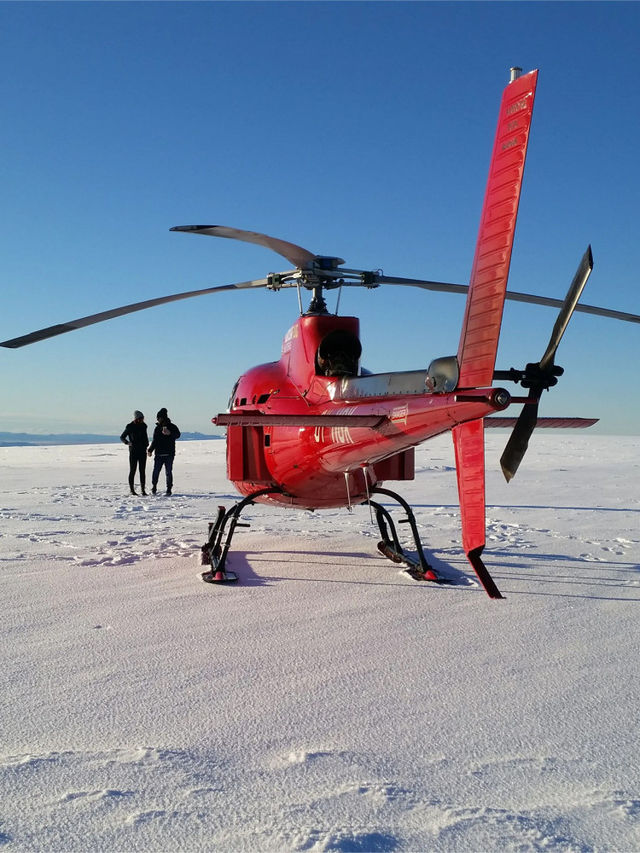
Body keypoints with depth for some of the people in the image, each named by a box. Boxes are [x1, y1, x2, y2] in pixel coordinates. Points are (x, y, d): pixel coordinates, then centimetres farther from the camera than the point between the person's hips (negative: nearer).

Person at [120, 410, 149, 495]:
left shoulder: (143, 426, 7)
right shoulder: (130, 426, -5)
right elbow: (122, 437, 2)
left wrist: (146, 444, 8)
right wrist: (127, 442, -14)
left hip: (142, 451, 4)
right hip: (133, 451, -4)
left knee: (142, 471, 5)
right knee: (132, 471, 0)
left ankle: (143, 490, 8)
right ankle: (132, 490, 4)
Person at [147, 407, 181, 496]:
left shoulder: (172, 427, -1)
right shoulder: (157, 428, 12)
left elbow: (177, 435, -22)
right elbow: (154, 441, 20)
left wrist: (170, 433, -41)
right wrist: (150, 450, 10)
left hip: (169, 454, -3)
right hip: (159, 454, 3)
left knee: (168, 472, -1)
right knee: (156, 471, -2)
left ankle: (169, 489, 7)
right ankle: (154, 486, 16)